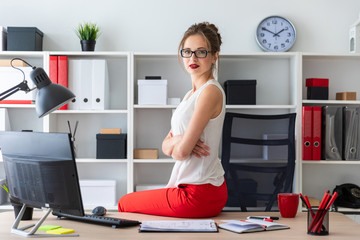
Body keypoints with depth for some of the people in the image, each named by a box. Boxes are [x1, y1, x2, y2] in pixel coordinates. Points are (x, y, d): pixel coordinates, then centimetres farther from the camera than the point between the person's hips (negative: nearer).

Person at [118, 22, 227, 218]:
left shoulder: (211, 91, -16)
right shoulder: (192, 94, 14)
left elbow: (182, 152, -20)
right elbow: (166, 145, 11)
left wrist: (173, 145, 3)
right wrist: (177, 140, -12)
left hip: (199, 194, -9)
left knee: (124, 203, 7)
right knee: (127, 200, 24)